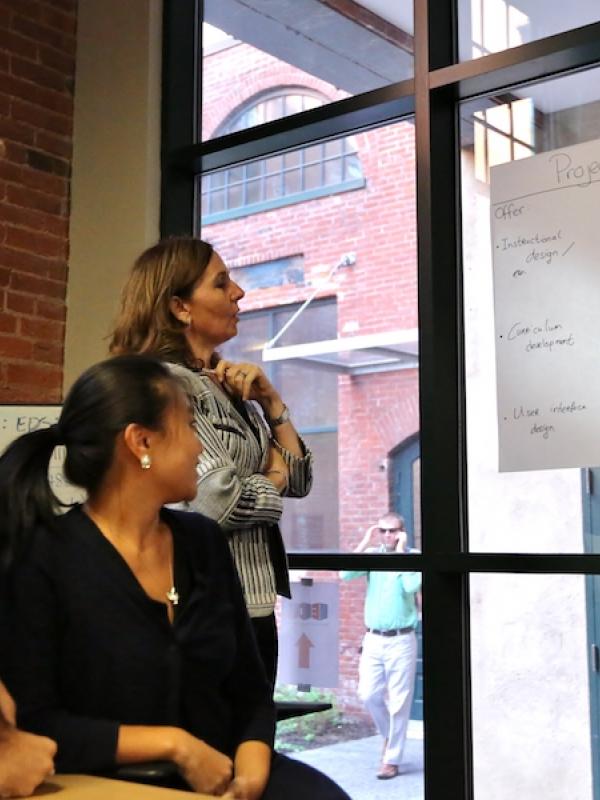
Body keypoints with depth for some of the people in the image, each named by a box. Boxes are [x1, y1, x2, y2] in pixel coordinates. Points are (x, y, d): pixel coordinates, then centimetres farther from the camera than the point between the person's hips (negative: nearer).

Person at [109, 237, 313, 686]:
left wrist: (271, 401, 1)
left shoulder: (229, 390, 12)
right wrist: (272, 479, -5)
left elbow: (300, 480, 15)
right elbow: (219, 499, -26)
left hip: (252, 608, 9)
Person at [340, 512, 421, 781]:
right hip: (373, 639, 3)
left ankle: (392, 760, 13)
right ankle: (389, 735, 31)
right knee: (369, 695, 4)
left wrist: (401, 550, -16)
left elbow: (411, 586, -23)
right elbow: (346, 574, -11)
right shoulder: (371, 555, 5)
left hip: (401, 640, -3)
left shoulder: (412, 557, -4)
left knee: (398, 702, 2)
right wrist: (365, 543, -9)